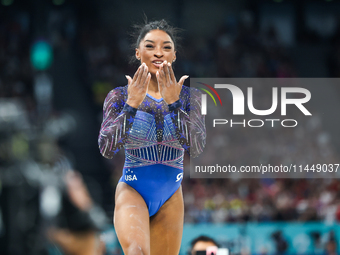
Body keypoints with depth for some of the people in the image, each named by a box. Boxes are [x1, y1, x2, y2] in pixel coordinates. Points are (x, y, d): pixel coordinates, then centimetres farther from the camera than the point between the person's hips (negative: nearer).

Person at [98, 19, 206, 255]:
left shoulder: (189, 97, 0)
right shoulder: (119, 97, -3)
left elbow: (197, 147, -14)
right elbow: (107, 149, -15)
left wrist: (173, 103, -23)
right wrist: (131, 104, -23)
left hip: (170, 196, 3)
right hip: (132, 191, -3)